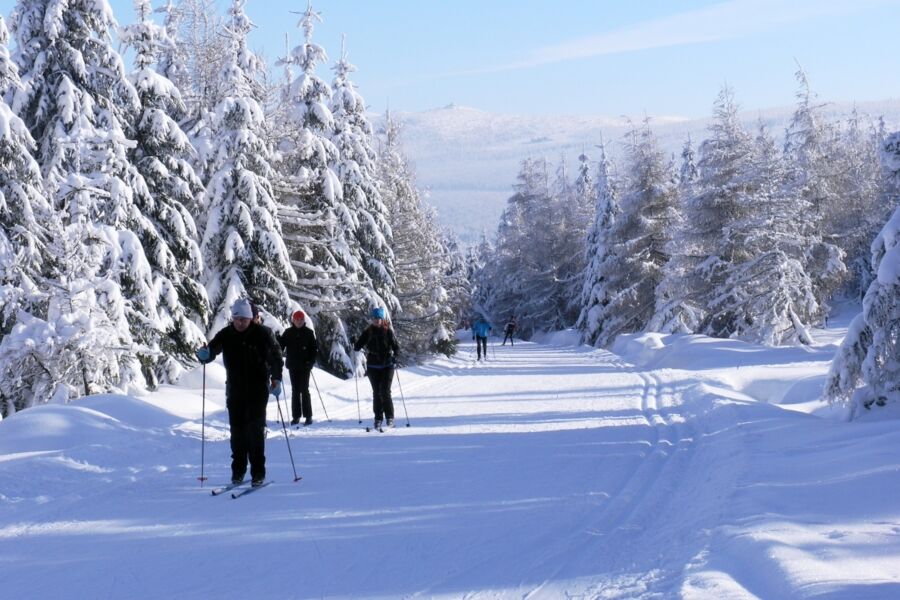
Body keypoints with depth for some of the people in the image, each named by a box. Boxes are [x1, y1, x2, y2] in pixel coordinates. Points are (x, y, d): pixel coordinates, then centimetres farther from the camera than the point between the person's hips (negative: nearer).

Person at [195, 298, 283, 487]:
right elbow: (212, 348, -7)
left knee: (255, 429, -6)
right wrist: (204, 354, -31)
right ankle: (238, 471, 18)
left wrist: (276, 379, -7)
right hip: (234, 390, 3)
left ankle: (258, 473, -2)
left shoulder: (263, 334, -6)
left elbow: (275, 356, 2)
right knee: (237, 430, 7)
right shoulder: (226, 335, -1)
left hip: (258, 389, -3)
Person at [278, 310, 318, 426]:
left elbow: (314, 348, 0)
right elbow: (281, 345, 4)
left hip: (305, 366, -2)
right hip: (293, 366, 2)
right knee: (295, 391, 7)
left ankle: (308, 416, 0)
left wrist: (311, 361, -11)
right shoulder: (288, 332, 5)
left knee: (304, 390, -4)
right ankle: (296, 416, 11)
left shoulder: (308, 333, 0)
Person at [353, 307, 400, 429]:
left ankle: (390, 417, 1)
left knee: (385, 392, -8)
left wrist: (394, 356, -21)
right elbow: (359, 344, 9)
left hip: (387, 365, -3)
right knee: (376, 393, 6)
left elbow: (396, 347, -4)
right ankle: (378, 418, 11)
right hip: (373, 367, 3)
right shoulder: (368, 332, 5)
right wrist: (355, 346, -12)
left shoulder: (388, 331, -3)